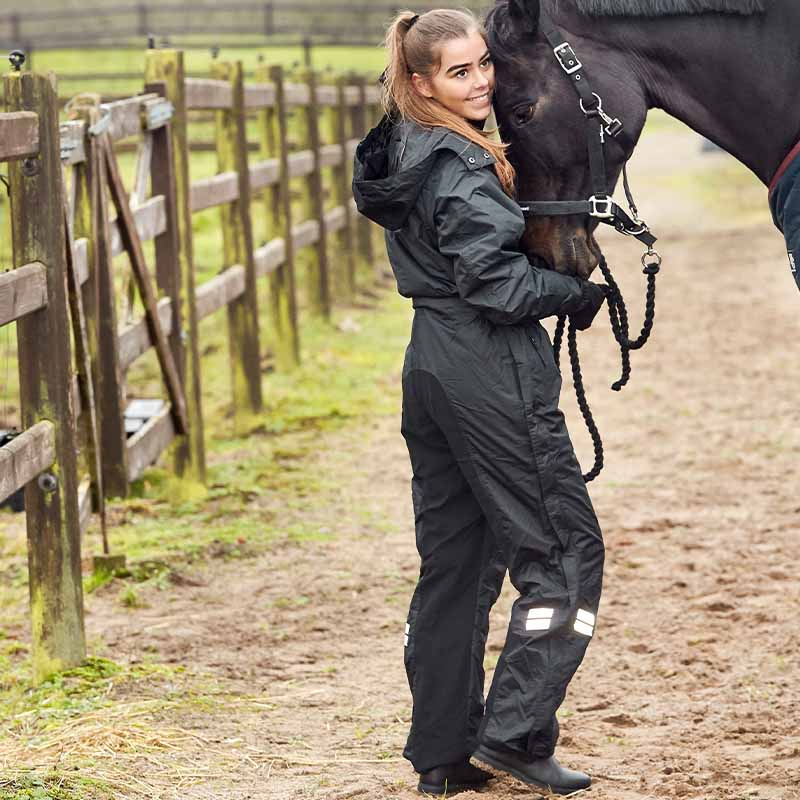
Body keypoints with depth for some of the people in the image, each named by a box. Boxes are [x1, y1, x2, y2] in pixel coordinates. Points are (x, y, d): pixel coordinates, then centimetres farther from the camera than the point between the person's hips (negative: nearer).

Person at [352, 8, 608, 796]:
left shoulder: (401, 153, 11)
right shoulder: (462, 169, -18)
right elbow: (498, 285, -22)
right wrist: (581, 295, -6)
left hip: (430, 366, 9)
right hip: (492, 372, -9)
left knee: (453, 560, 13)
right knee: (565, 551, 0)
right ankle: (514, 732, -3)